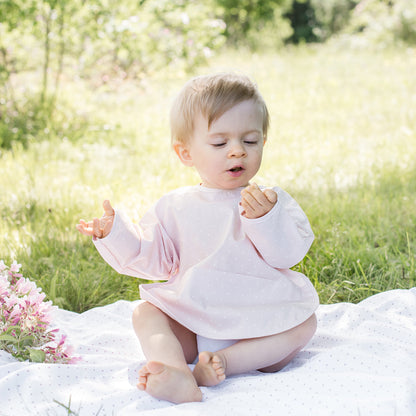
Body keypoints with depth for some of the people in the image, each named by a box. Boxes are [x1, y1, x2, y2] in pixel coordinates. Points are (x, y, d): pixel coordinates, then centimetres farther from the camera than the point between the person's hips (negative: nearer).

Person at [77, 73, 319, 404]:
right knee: (145, 314, -19)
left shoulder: (273, 201, 3)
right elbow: (154, 259, 7)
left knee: (304, 322, -25)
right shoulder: (176, 207, 8)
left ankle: (226, 361, -36)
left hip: (259, 322, -1)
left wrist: (265, 218, -26)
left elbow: (289, 253, -10)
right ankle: (178, 376, -46)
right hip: (191, 323, 1)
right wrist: (116, 234, -6)